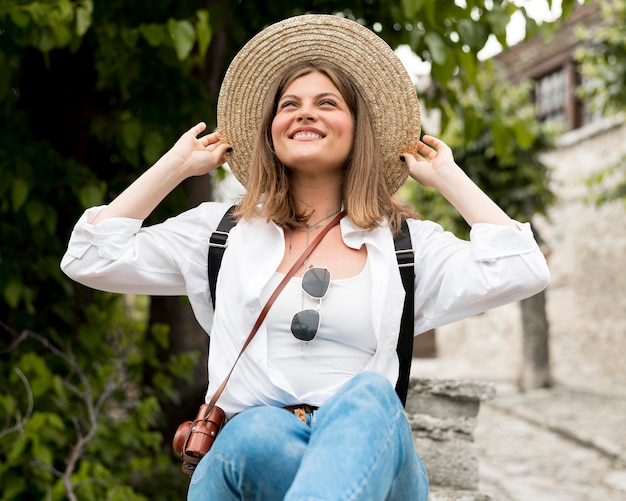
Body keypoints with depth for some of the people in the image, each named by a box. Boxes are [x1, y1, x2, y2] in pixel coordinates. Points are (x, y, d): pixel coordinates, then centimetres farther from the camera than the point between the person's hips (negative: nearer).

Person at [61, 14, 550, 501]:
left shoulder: (406, 242, 17)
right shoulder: (223, 229, 19)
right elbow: (90, 258, 14)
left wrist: (446, 176, 15)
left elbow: (522, 270, 2)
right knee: (257, 432, -37)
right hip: (248, 457, 0)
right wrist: (177, 165, 19)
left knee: (366, 393, -37)